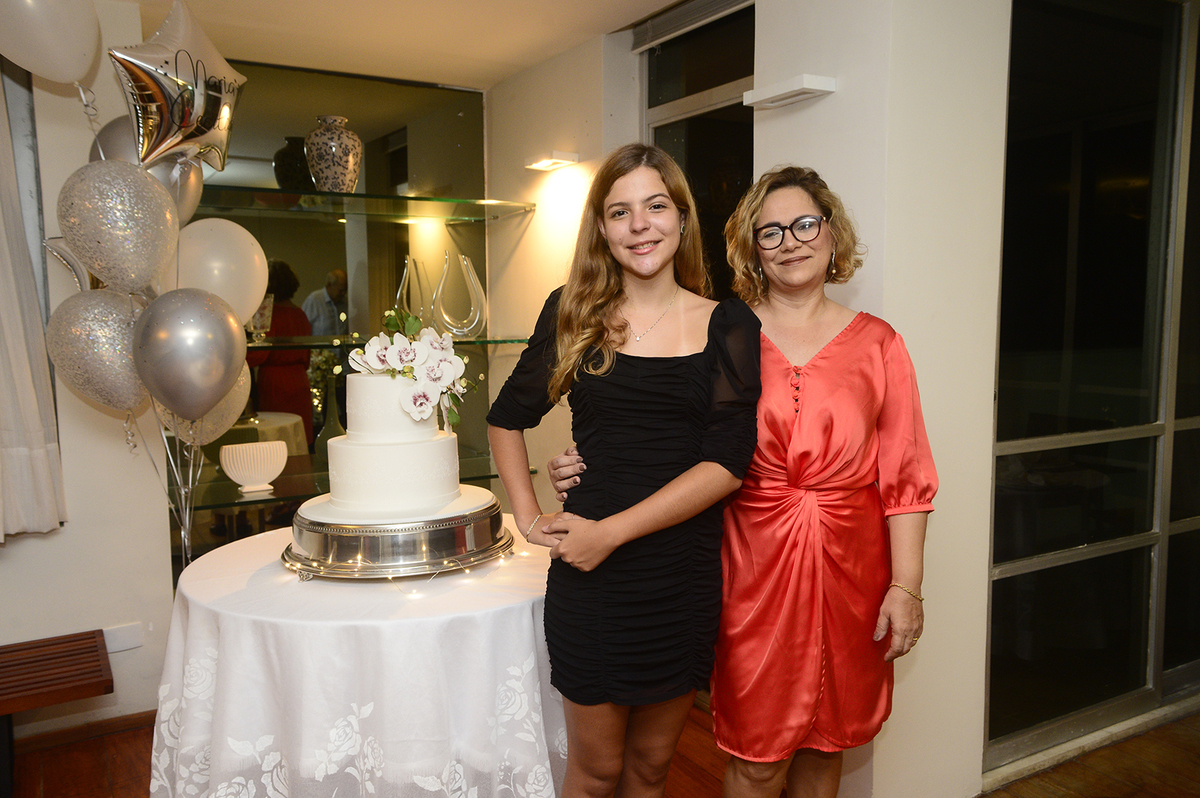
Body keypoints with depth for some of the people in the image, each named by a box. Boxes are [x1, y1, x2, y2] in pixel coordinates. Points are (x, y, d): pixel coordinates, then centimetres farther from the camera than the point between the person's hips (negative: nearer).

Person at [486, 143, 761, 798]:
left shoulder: (729, 327, -1)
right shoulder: (573, 313, 1)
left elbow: (728, 462, -10)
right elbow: (507, 418, 12)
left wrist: (612, 531, -15)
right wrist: (528, 515, -1)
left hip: (687, 576, 1)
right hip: (590, 580, 0)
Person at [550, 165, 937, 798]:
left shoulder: (876, 343, 3)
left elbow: (905, 476, 2)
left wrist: (906, 586, -3)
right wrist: (589, 465, -13)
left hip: (849, 570, 2)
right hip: (755, 566, -1)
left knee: (824, 743, 17)